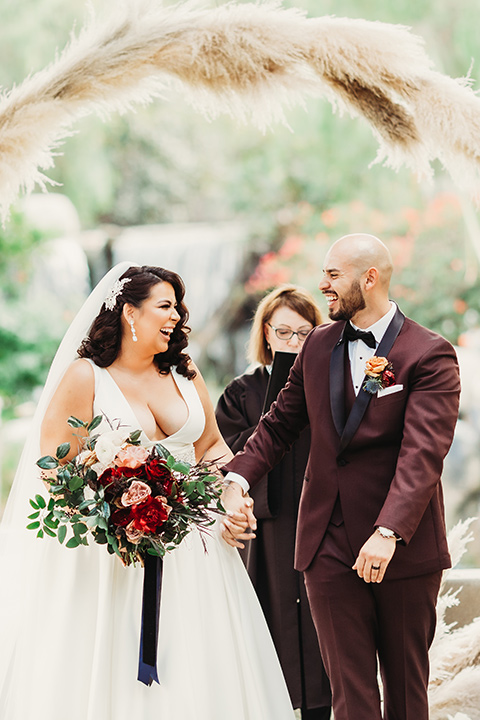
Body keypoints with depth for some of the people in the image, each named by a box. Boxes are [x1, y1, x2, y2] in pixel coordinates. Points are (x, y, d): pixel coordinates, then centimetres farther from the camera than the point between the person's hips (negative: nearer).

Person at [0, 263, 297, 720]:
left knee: (195, 675, 3)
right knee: (110, 678, -6)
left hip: (190, 547, 5)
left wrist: (233, 500, 0)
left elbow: (211, 447, 19)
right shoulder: (84, 377, -5)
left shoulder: (184, 374, 11)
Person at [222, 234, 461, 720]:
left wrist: (388, 533, -32)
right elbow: (279, 424, 15)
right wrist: (237, 478, -3)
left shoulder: (429, 355, -10)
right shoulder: (319, 346, 9)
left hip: (403, 548, -4)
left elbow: (422, 453, -20)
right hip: (329, 547, 4)